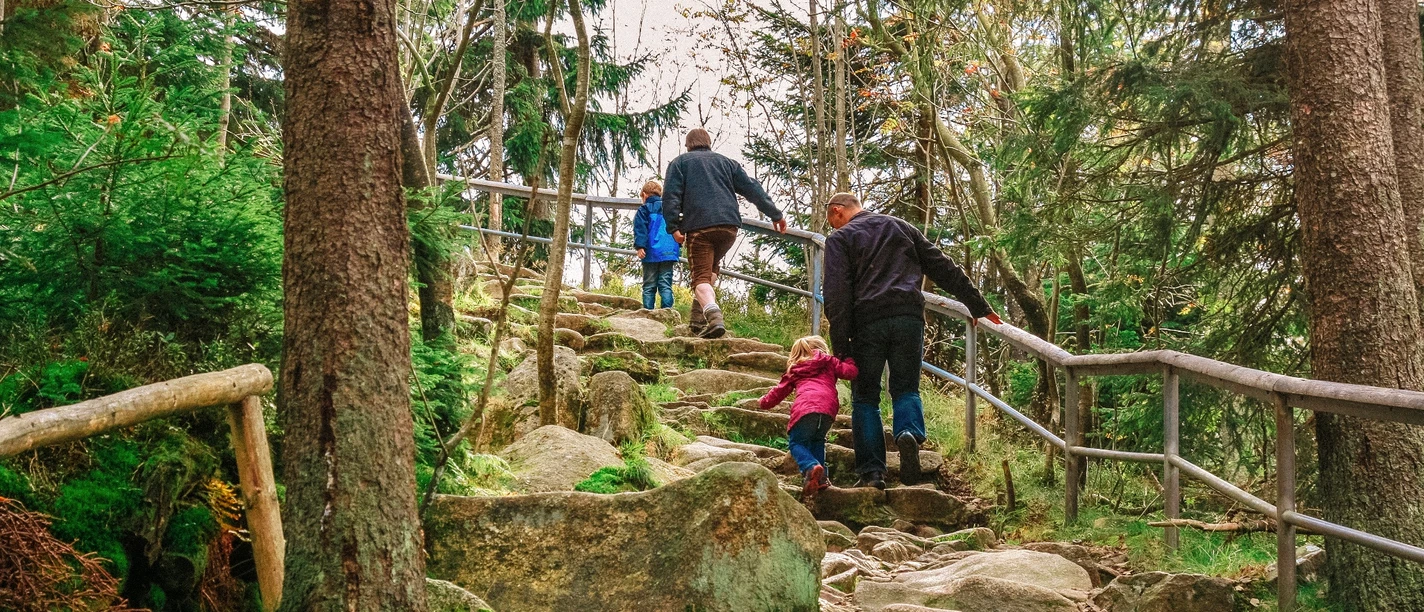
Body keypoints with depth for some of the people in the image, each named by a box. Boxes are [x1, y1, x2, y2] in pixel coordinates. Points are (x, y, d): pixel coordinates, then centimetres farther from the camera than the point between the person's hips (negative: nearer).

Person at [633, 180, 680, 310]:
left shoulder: (644, 209, 4)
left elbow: (640, 229, -8)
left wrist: (640, 246, -13)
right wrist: (678, 247, 24)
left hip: (651, 255, -3)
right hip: (669, 252, 3)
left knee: (649, 286, 3)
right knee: (665, 284, 2)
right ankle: (667, 309, -11)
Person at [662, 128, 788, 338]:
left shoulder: (680, 162, 16)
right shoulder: (727, 163, 24)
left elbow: (670, 196, 0)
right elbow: (752, 189, 19)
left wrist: (674, 227, -5)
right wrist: (775, 214, 20)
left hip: (698, 227, -4)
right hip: (729, 226, 4)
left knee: (701, 277, -8)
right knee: (711, 268, 26)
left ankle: (714, 316, -33)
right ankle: (698, 315, 16)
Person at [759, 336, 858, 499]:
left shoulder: (794, 370, 31)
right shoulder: (829, 362, 28)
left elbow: (780, 390, 35)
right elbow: (850, 371, 17)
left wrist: (765, 402, 53)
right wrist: (847, 360, 39)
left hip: (805, 409, -2)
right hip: (828, 408, 2)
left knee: (796, 442, 12)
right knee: (817, 440, 27)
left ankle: (811, 467, -19)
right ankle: (820, 477, 10)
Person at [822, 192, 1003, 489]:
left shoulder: (840, 238, 9)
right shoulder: (901, 227, 23)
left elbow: (836, 294, -3)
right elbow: (944, 268, 21)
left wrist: (841, 345, -5)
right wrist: (978, 306, 24)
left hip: (867, 322, -3)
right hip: (909, 317, 3)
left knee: (865, 398, 7)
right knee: (906, 389, 12)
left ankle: (871, 472, -1)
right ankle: (909, 433, -20)